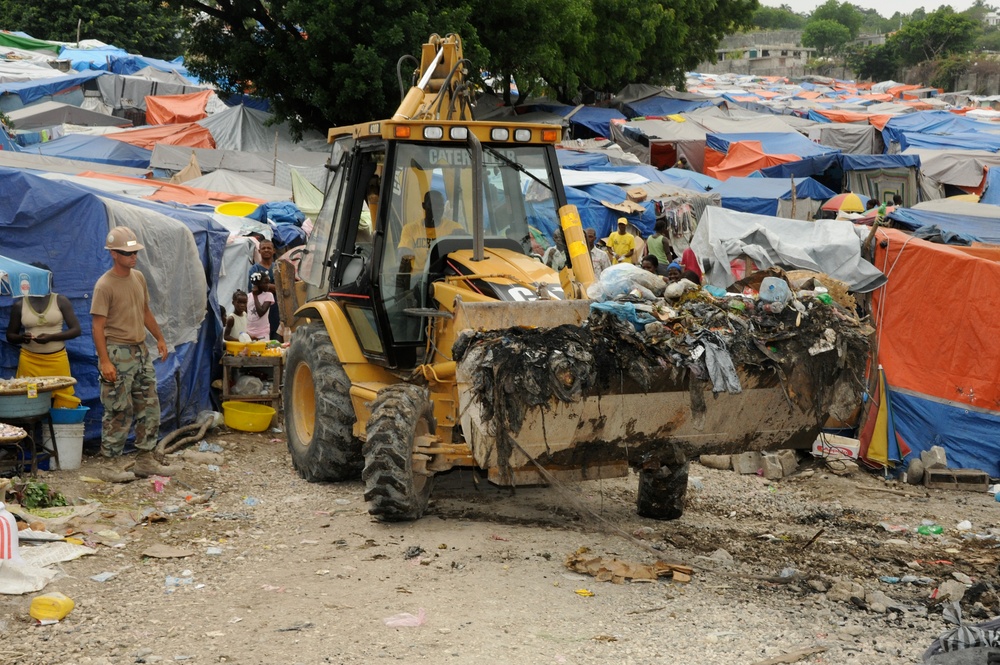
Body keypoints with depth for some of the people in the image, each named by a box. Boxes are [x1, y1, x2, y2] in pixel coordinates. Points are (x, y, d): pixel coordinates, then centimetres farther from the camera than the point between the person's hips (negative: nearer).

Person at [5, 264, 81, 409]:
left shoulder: (61, 301, 2)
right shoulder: (20, 305, 5)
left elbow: (76, 330, -2)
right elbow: (10, 335, 13)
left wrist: (51, 337, -17)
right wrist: (21, 337, -11)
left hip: (57, 359, -1)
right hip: (29, 360, 1)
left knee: (64, 403, -7)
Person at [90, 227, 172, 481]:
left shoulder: (138, 277, 8)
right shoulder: (104, 285, -15)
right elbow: (98, 326, -17)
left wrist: (160, 339, 19)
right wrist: (105, 361, -22)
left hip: (141, 351, 8)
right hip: (118, 353, -8)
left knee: (149, 407, 10)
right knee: (119, 412, -3)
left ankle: (145, 460, 20)